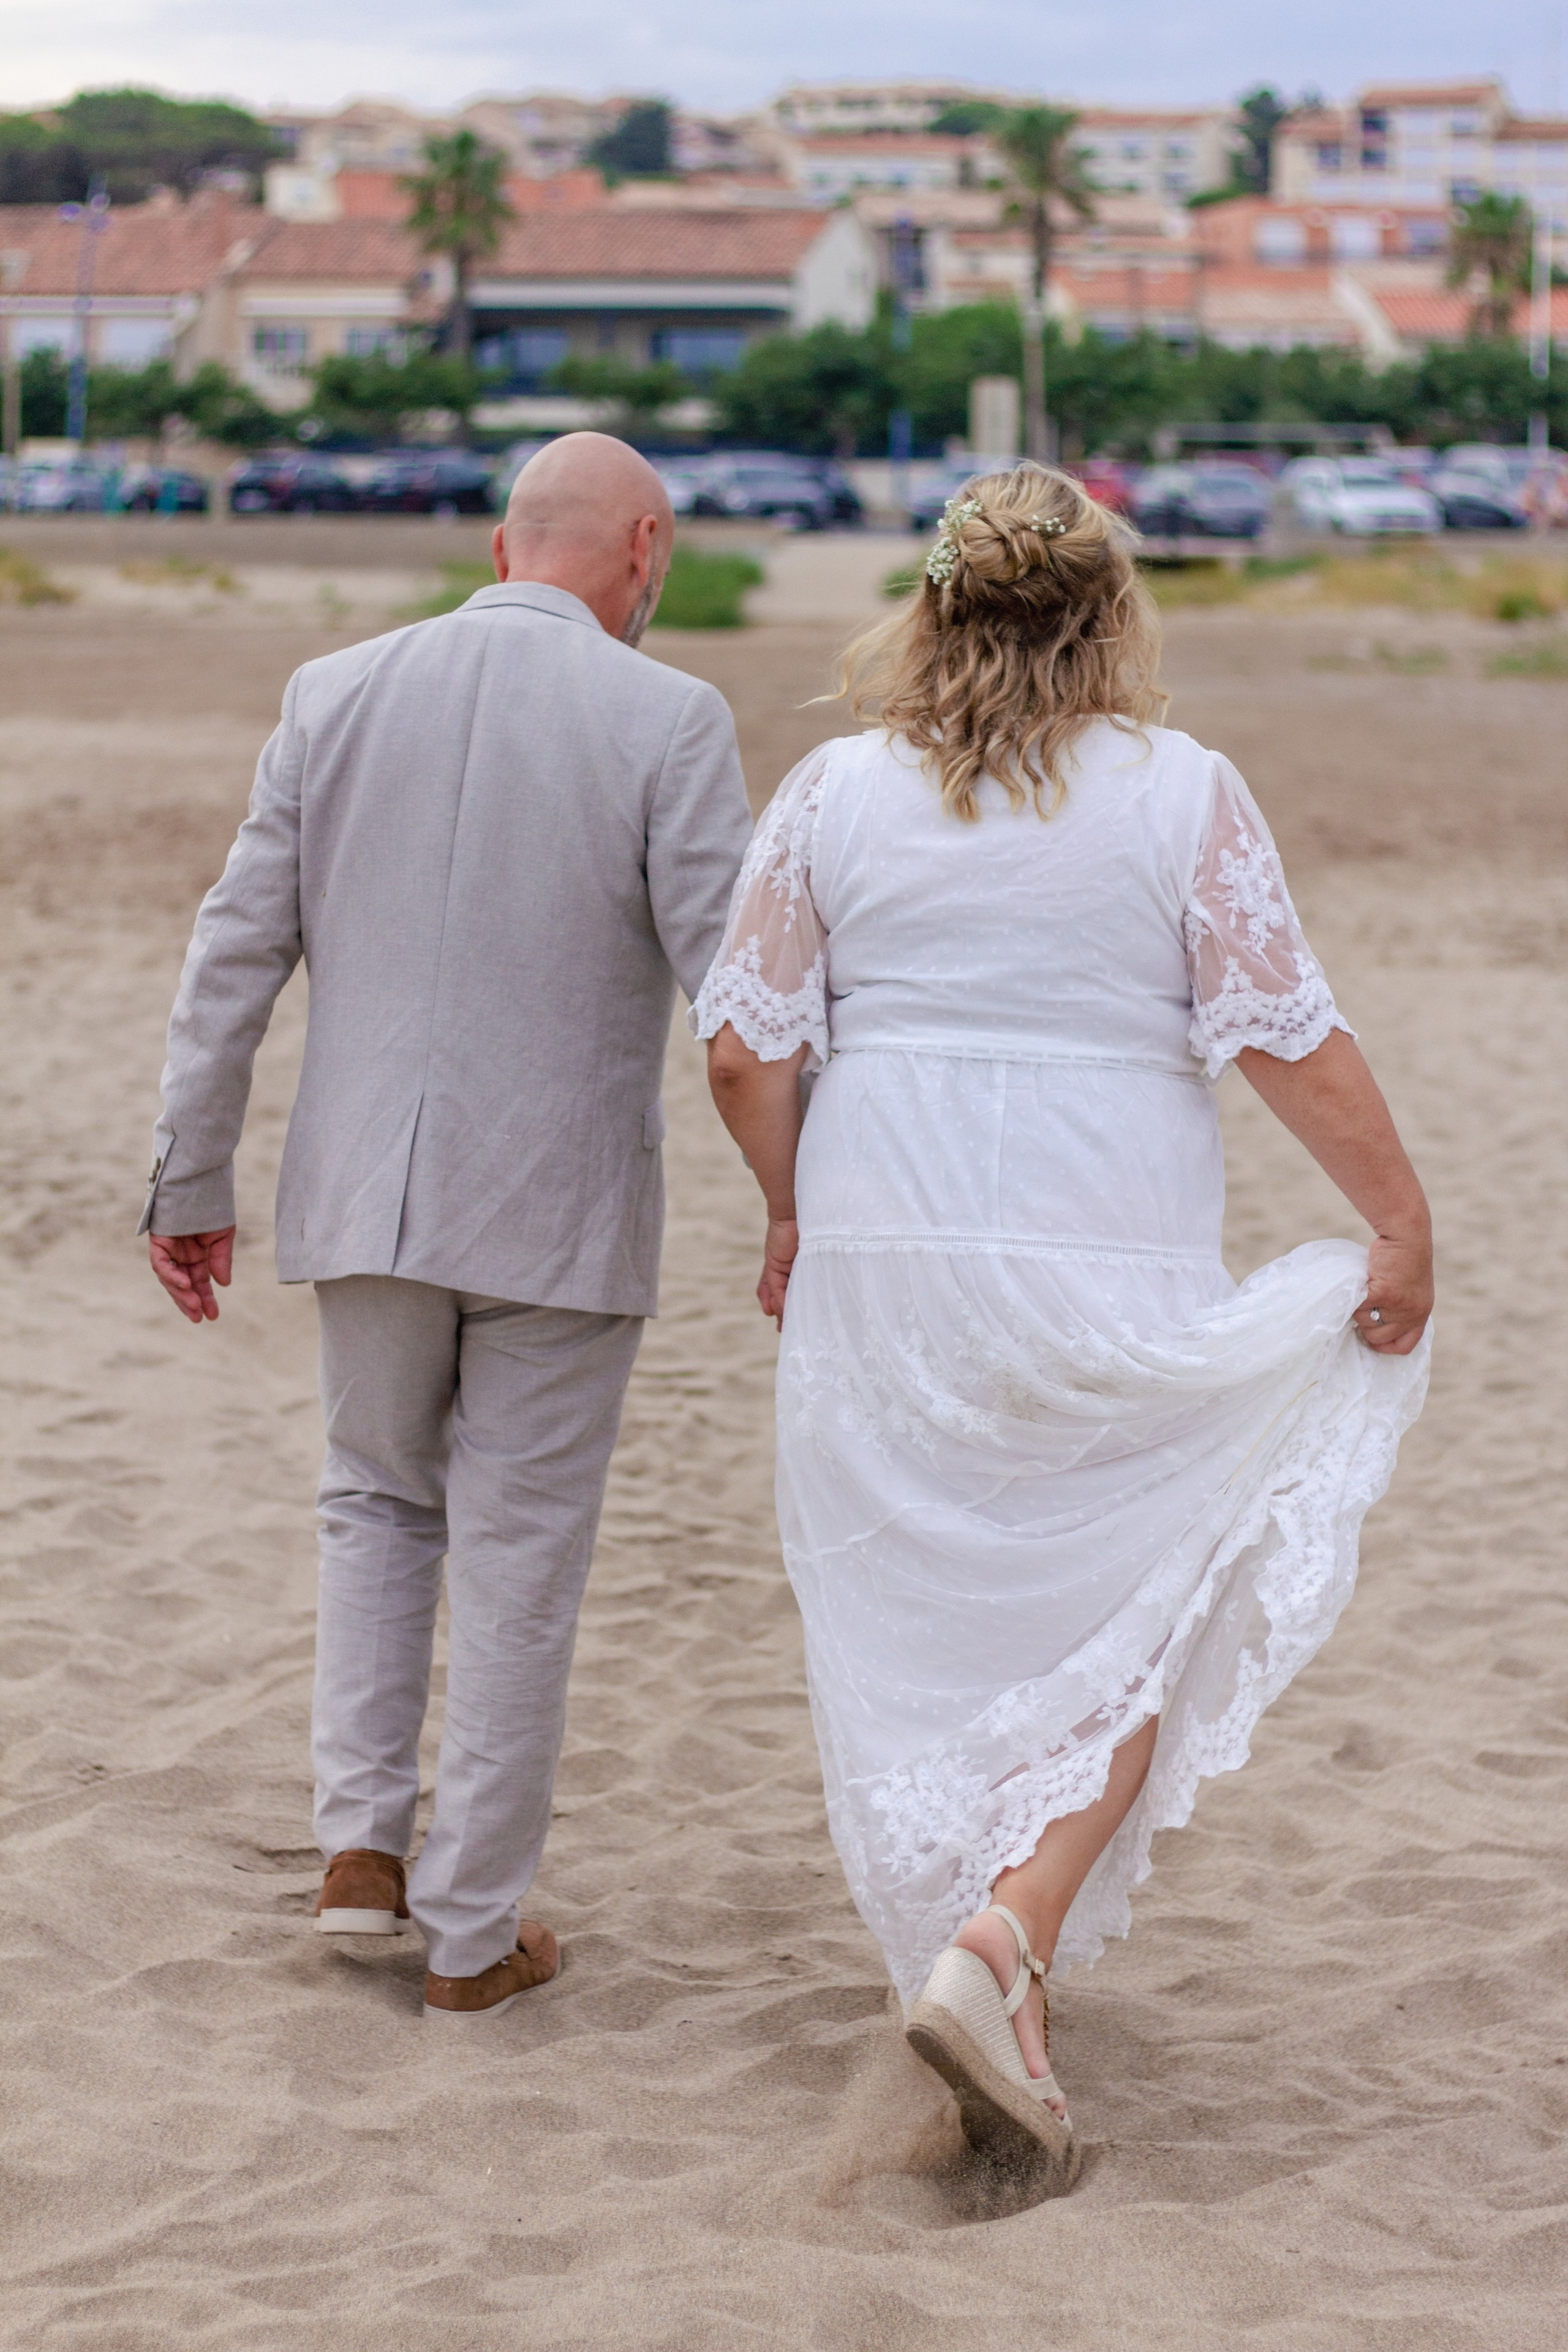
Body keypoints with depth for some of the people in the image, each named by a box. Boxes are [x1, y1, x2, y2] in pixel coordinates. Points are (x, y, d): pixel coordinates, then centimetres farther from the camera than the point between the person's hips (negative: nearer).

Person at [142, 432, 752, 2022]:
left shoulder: (337, 695, 2)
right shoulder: (666, 724, -8)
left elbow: (234, 955, 3)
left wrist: (189, 1187, 10)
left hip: (366, 1197, 3)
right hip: (561, 1216, -3)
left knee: (377, 1499, 24)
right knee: (518, 1562, 8)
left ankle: (362, 1842, 12)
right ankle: (471, 1936, 15)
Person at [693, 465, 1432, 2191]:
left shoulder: (838, 790, 1)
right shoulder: (1183, 796, -5)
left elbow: (745, 1047, 0)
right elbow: (1291, 1040, -8)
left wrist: (792, 1209, 15)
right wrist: (1401, 1224, 1)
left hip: (882, 1265, 3)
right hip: (1107, 1274, -2)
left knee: (925, 1647, 14)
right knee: (1125, 1637, 11)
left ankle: (1004, 2038, 23)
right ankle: (1000, 1950, -9)